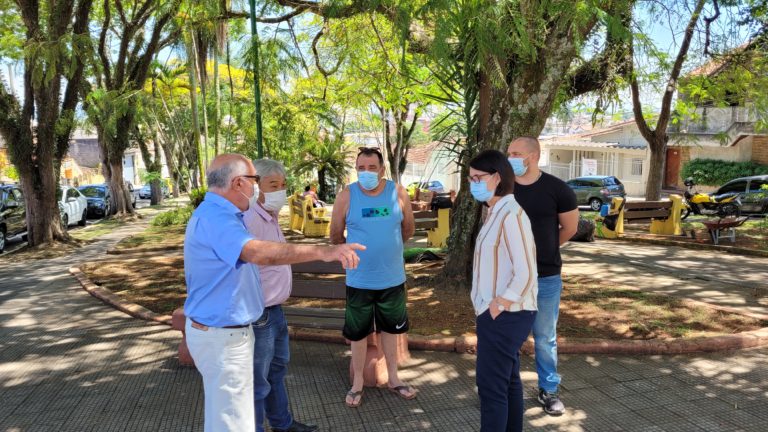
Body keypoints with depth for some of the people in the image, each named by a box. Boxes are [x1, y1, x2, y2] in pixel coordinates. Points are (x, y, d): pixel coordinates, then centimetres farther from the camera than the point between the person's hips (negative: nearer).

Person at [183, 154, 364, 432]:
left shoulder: (217, 214, 11)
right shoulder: (215, 218, -26)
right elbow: (259, 253, -43)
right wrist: (323, 252, -50)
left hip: (224, 330, 11)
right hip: (222, 336, -11)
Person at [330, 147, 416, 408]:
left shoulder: (398, 193, -6)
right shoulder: (347, 196, -10)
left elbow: (408, 229, 8)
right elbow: (336, 236, 0)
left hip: (393, 278, 2)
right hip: (359, 280, -1)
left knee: (391, 329, 17)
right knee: (358, 333, 11)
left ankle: (393, 378, 34)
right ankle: (358, 382, 29)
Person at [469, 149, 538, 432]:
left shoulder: (510, 215, -21)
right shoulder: (495, 212, 10)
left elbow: (525, 275, -24)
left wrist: (497, 308, -17)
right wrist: (493, 308, 11)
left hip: (504, 316, -10)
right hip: (503, 314, 10)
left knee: (491, 386, 0)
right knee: (508, 381, 20)